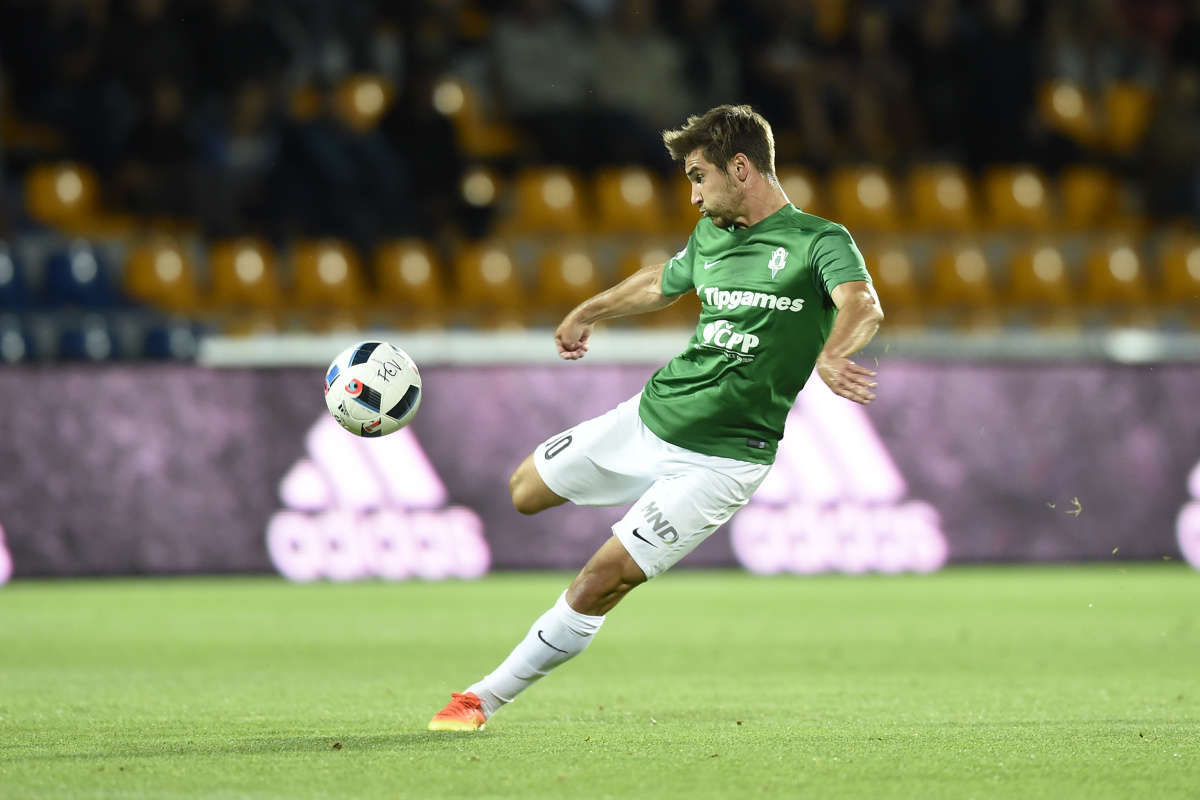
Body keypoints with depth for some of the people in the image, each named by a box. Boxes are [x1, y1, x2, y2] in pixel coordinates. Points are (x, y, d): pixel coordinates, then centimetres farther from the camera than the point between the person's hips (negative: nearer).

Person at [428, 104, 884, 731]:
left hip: (719, 462, -7)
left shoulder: (818, 242, -13)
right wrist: (587, 313, 43)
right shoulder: (710, 237, 9)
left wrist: (830, 355, -53)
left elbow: (863, 306, -32)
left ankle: (489, 696, 0)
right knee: (525, 492, 19)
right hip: (648, 415, 7)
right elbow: (663, 282, 30)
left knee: (600, 583, -12)